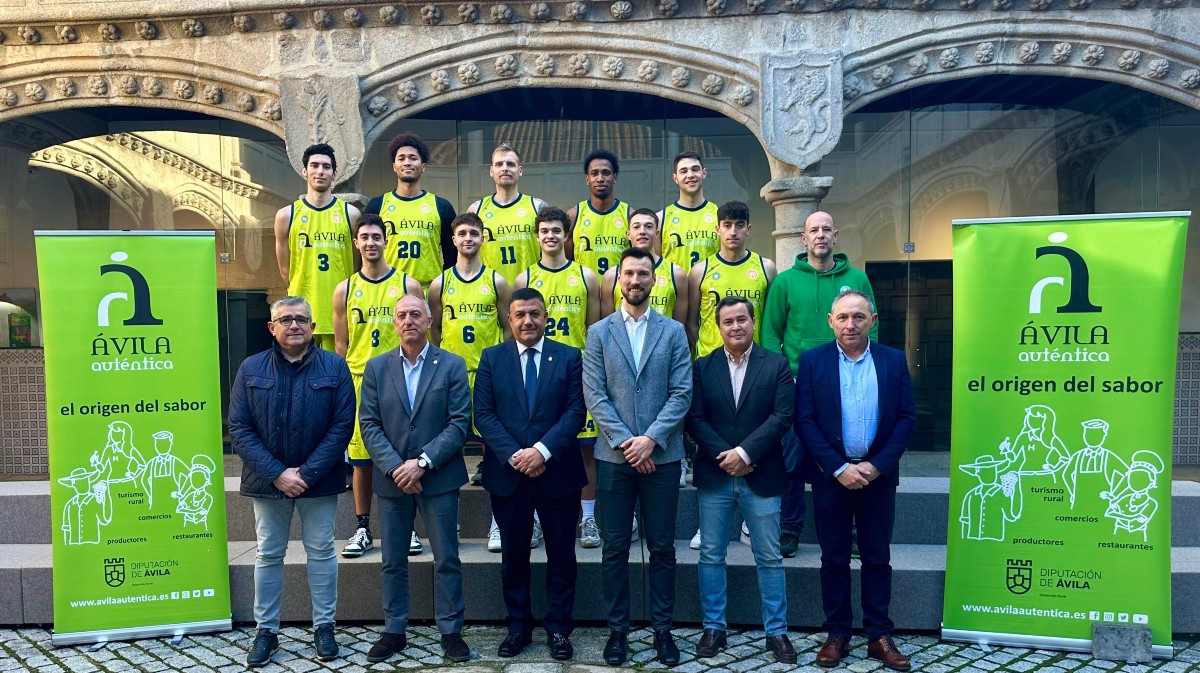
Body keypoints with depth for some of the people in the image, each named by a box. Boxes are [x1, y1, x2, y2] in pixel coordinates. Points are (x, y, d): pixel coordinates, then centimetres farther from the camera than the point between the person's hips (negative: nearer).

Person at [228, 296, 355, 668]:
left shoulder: (334, 367, -3)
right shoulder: (251, 369, 0)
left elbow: (342, 425, -7)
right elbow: (239, 428, -4)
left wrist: (307, 473, -14)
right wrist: (276, 473, -14)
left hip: (318, 481, -1)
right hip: (268, 480, 1)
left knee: (321, 553, 8)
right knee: (268, 555, 11)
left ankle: (324, 627, 21)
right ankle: (266, 630, 23)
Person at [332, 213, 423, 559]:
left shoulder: (408, 284, 3)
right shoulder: (345, 290, 8)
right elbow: (341, 344, 10)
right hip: (358, 383, 1)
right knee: (361, 458, 6)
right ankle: (362, 529, 17)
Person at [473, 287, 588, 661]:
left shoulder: (569, 357, 2)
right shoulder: (491, 358, 4)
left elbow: (576, 411, -6)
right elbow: (483, 414, -2)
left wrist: (543, 450, -18)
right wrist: (514, 455, -14)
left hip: (558, 472, -1)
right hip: (507, 473, 1)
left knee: (561, 555, 8)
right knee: (513, 555, 11)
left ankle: (558, 629, 20)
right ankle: (518, 627, 25)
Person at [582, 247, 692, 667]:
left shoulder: (674, 332, 5)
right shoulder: (599, 332, 5)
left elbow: (681, 393, -3)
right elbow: (594, 395, -2)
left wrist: (651, 438, -14)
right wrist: (624, 442, -12)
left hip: (662, 455, 0)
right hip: (613, 456, 0)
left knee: (662, 548, 7)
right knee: (615, 548, 6)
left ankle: (662, 630, 19)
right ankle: (617, 630, 18)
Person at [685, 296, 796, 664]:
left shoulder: (777, 365, 0)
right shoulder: (702, 367, 4)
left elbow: (782, 416, -8)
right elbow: (695, 419, -2)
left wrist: (744, 453, -16)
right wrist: (726, 457, -13)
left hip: (761, 477, -1)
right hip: (713, 477, 2)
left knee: (769, 559, 7)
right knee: (711, 555, 8)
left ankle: (776, 632, 18)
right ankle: (713, 628, 20)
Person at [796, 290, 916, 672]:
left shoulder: (894, 361, 2)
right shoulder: (812, 361, -2)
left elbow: (907, 418, 0)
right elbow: (805, 420, -6)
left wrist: (877, 466, -11)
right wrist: (839, 468, -13)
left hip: (878, 474, 1)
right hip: (831, 475, -1)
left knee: (877, 557, 9)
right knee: (834, 558, 7)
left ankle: (879, 636, 19)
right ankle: (837, 635, 17)